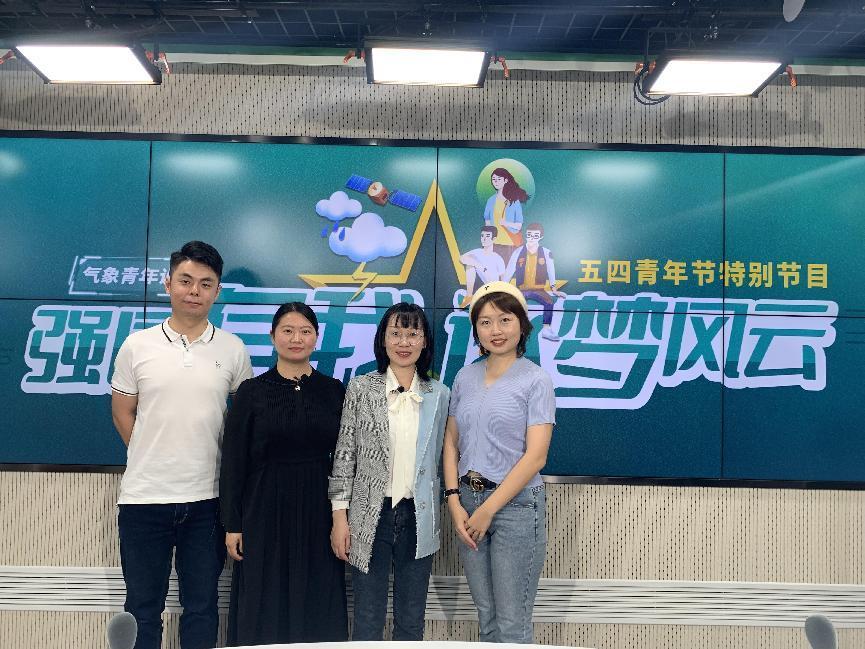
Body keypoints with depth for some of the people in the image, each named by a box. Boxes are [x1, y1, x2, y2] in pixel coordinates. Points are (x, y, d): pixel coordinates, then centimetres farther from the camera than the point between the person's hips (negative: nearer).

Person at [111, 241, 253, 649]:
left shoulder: (233, 349, 0)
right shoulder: (136, 346, -1)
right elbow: (122, 414, 7)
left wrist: (203, 458, 5)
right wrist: (154, 457, 4)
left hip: (207, 498, 0)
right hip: (144, 496, 0)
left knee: (201, 606, 13)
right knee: (142, 608, 13)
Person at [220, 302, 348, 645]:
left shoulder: (333, 391, 3)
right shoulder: (252, 391, -1)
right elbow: (233, 462, -1)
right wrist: (232, 525, -4)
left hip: (318, 511, 1)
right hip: (265, 510, -1)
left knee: (317, 608, 8)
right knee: (263, 608, 7)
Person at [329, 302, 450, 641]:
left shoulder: (440, 395, 3)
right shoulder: (360, 389, -3)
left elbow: (438, 457, 10)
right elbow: (344, 455, -2)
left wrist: (435, 516, 10)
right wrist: (339, 516, -5)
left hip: (418, 518, 2)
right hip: (370, 517, -2)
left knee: (412, 622, 14)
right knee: (367, 621, 9)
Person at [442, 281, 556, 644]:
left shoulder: (536, 380, -7)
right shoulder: (465, 378, 7)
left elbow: (535, 456, -13)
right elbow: (451, 442, 8)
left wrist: (488, 510, -13)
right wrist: (455, 502, -3)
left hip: (514, 503, -4)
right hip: (468, 501, 5)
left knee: (512, 624, 3)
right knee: (486, 615, 16)